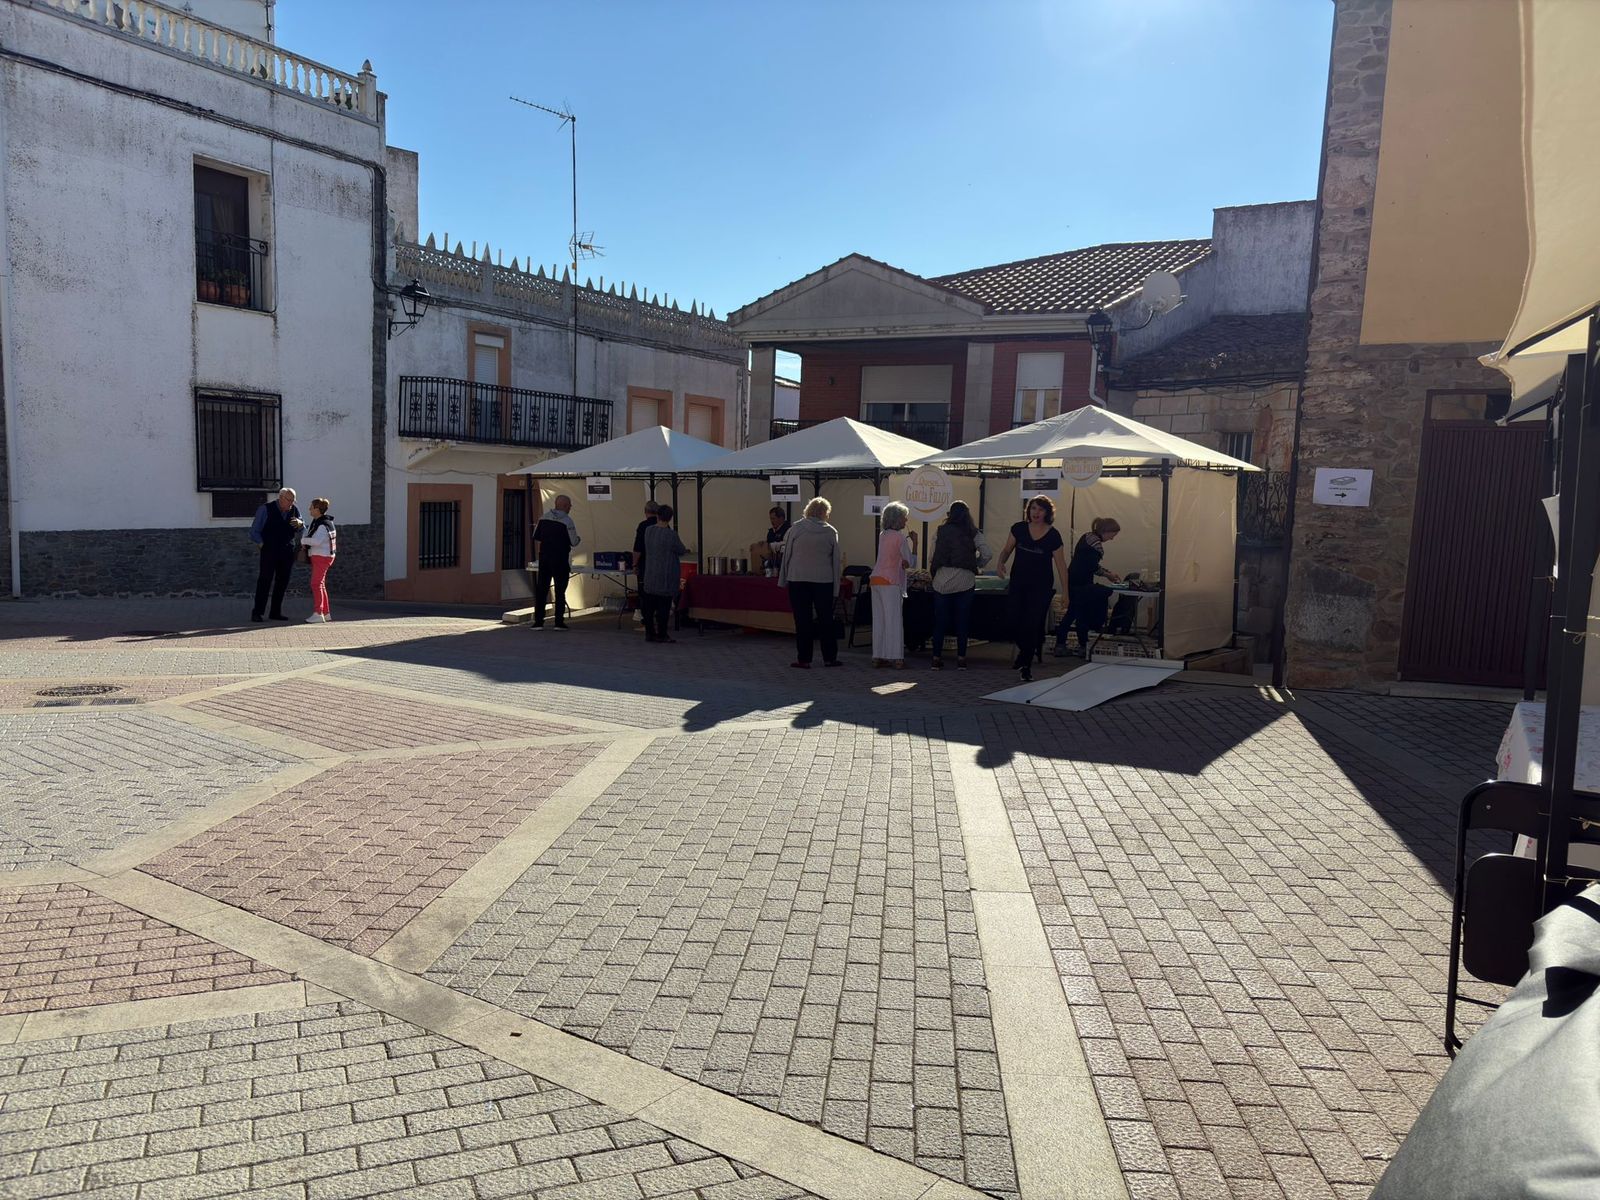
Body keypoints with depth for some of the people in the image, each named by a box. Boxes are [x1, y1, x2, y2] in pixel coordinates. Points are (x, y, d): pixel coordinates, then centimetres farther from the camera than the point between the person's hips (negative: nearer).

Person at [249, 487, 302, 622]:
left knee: (283, 582, 4)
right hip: (269, 552, -4)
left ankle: (275, 612, 12)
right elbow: (254, 531, 2)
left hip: (287, 553, 4)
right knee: (265, 581, -8)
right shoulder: (265, 509, -1)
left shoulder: (294, 511, 10)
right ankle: (257, 612, -6)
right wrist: (262, 545, -6)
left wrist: (300, 524, -12)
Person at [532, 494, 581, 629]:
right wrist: (579, 539, 13)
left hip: (544, 558, 4)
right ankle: (559, 622, 2)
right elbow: (573, 542, -9)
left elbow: (536, 538, 11)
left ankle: (538, 621, 5)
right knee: (560, 590, 3)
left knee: (541, 590, 7)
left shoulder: (543, 518, 6)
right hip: (561, 560, -4)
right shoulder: (567, 521, -11)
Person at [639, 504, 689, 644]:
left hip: (649, 577, 6)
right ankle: (661, 635, 3)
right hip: (665, 578, -6)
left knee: (649, 606, 11)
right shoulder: (670, 534, -17)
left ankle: (649, 633, 17)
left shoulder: (648, 531, 1)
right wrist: (686, 549, 20)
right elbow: (681, 551, -5)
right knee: (663, 607, 0)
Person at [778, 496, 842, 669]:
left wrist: (783, 579, 7)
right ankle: (829, 658, 14)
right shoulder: (831, 532, 2)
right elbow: (836, 561, 4)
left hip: (798, 579, -1)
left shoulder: (796, 528, -1)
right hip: (824, 581, 1)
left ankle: (804, 659, 4)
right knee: (825, 619, 10)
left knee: (802, 620, 3)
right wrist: (836, 588, 9)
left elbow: (787, 554, 0)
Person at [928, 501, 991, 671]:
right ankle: (961, 659, 8)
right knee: (962, 621, 7)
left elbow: (933, 557, 0)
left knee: (940, 621, 6)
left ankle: (936, 659, 8)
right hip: (965, 581, 0)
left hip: (942, 580, 0)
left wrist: (933, 570, 15)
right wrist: (977, 565, 12)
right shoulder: (974, 534, 3)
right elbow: (988, 554, -5)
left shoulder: (940, 532, 5)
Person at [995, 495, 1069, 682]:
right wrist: (1001, 563, -12)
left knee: (1032, 625, -3)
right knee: (1014, 622, 0)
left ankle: (1026, 665, 12)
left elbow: (1061, 565, -5)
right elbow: (1006, 549, 10)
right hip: (1017, 585, 3)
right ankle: (1026, 650, 31)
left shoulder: (1053, 535, -7)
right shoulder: (1019, 528, -1)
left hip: (1040, 588, -2)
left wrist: (1065, 592, -7)